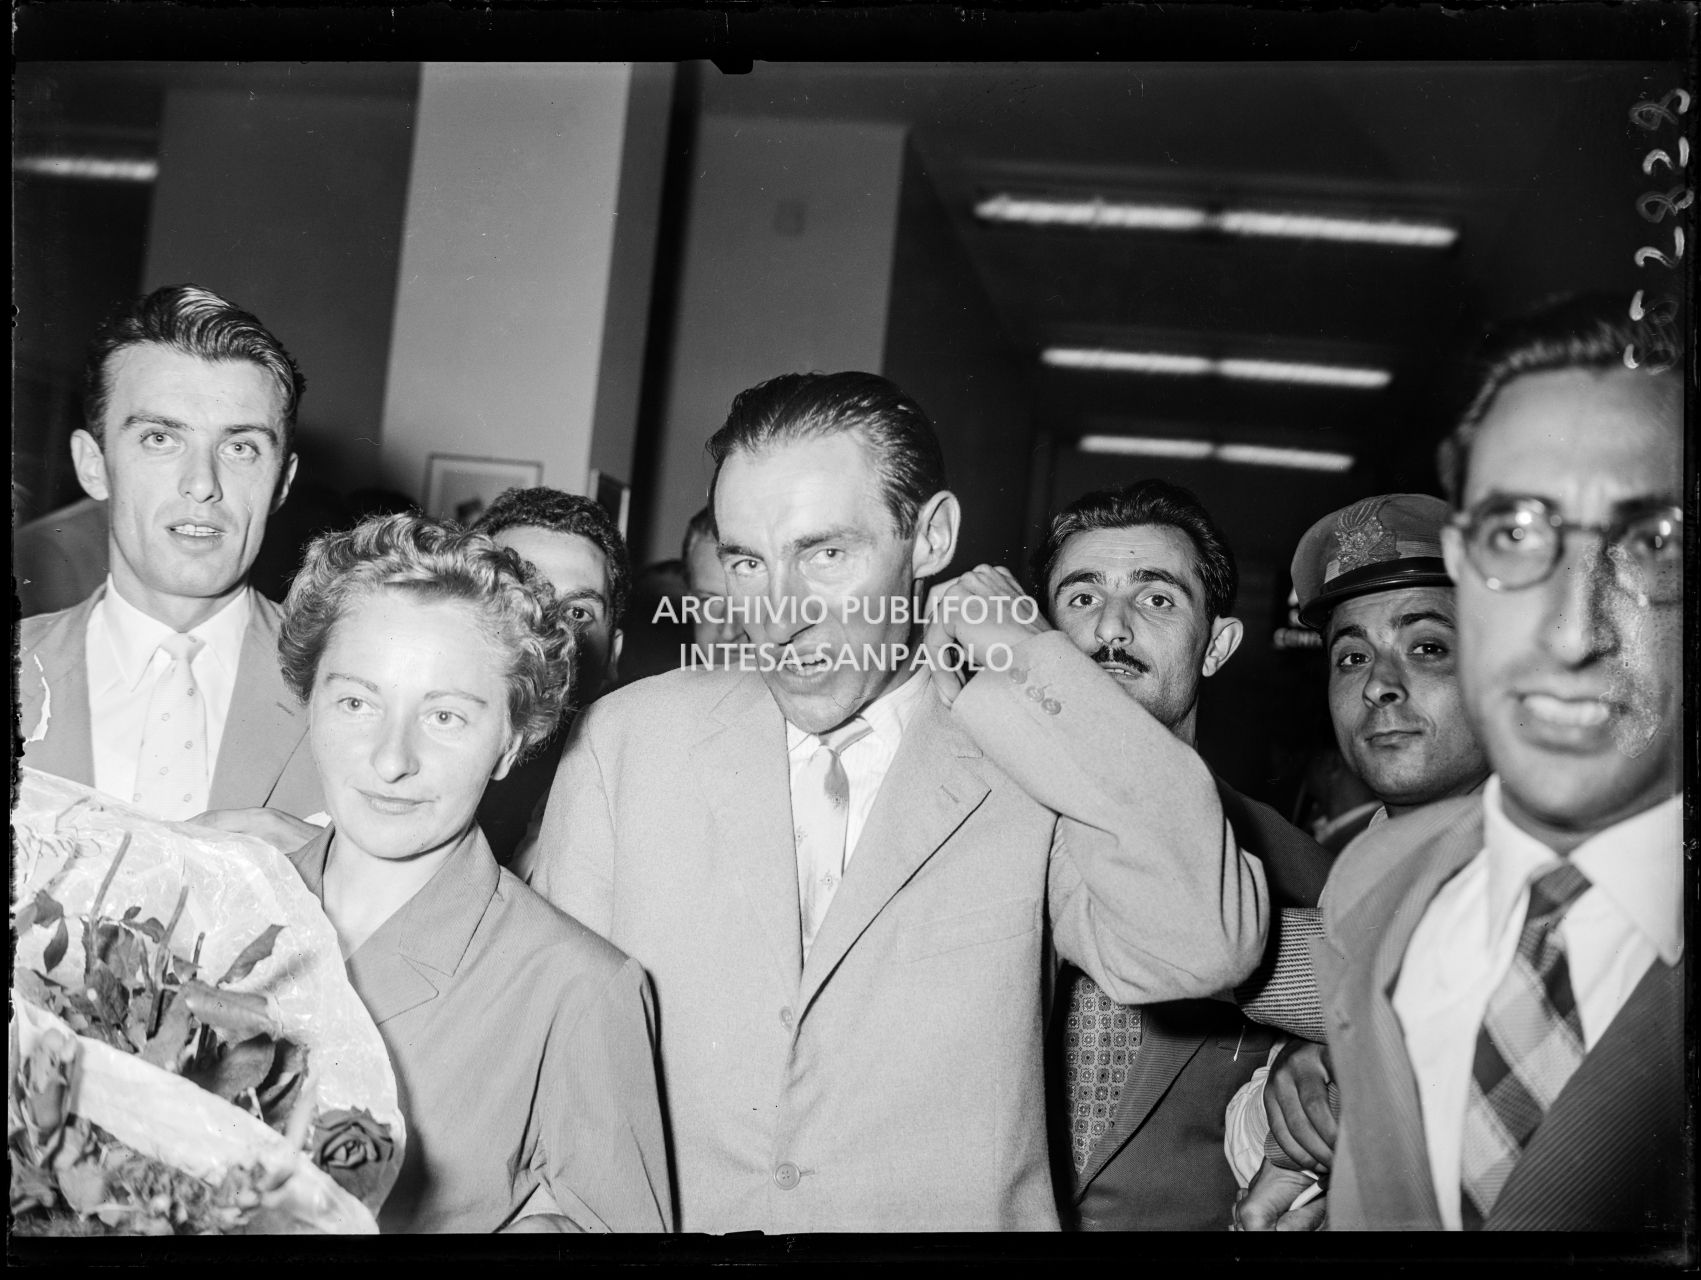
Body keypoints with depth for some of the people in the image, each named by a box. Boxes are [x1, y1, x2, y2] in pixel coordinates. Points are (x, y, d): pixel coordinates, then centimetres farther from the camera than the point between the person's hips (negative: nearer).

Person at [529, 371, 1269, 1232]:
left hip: (951, 1214, -1)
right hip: (661, 1219, 2)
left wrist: (1029, 659, -12)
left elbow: (1203, 951, -18)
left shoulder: (1036, 761, -3)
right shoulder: (624, 740, 1)